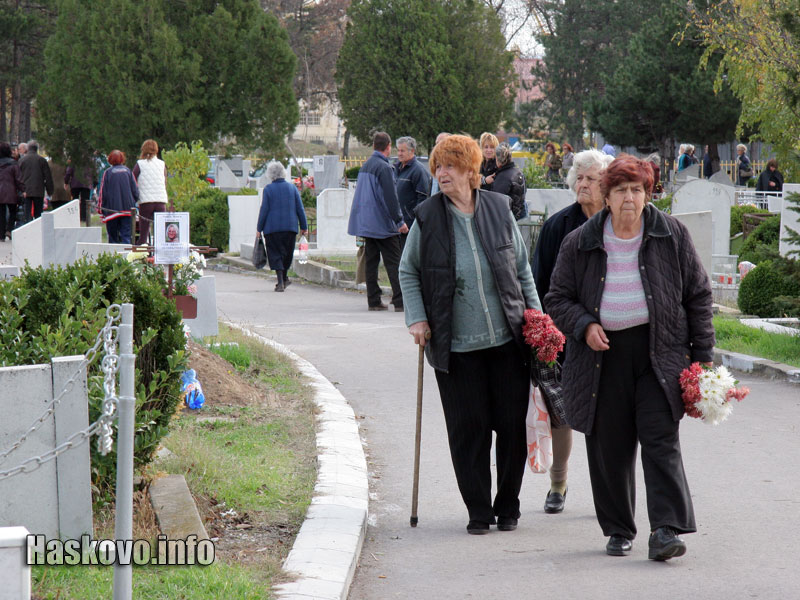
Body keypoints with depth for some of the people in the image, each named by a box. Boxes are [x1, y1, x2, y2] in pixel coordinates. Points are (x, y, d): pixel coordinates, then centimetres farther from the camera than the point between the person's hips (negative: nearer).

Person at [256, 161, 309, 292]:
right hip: (290, 226, 3)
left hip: (272, 227, -3)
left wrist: (259, 229, 1)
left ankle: (281, 282, -10)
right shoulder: (292, 187, 4)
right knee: (287, 253, 18)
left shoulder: (268, 189, -6)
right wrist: (304, 227, 11)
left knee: (275, 254, 1)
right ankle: (284, 277, 27)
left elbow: (264, 210, -6)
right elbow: (300, 209, 5)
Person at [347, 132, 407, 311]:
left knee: (370, 261, 8)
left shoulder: (365, 166, 14)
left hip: (365, 222, 8)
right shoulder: (383, 167, -13)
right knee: (393, 262, -7)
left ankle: (373, 301, 8)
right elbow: (391, 197, -17)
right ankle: (400, 301, -11)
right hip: (383, 223, -8)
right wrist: (400, 221, -12)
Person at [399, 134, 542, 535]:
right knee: (468, 428, 1)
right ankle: (478, 511, 13)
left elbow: (522, 269, 13)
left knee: (512, 424, 4)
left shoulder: (499, 210, 4)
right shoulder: (427, 217, 0)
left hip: (508, 338, 1)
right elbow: (408, 271, 10)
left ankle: (507, 506, 19)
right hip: (455, 344, -1)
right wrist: (416, 318, -1)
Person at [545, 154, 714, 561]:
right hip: (602, 354, 1)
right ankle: (618, 531, 17)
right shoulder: (580, 243, 4)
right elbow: (558, 299, 10)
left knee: (660, 437, -11)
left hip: (659, 353, -1)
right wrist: (584, 326, -10)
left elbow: (697, 295, 7)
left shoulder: (671, 235, 3)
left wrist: (703, 355, 3)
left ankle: (666, 530, -14)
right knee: (609, 447, 4)